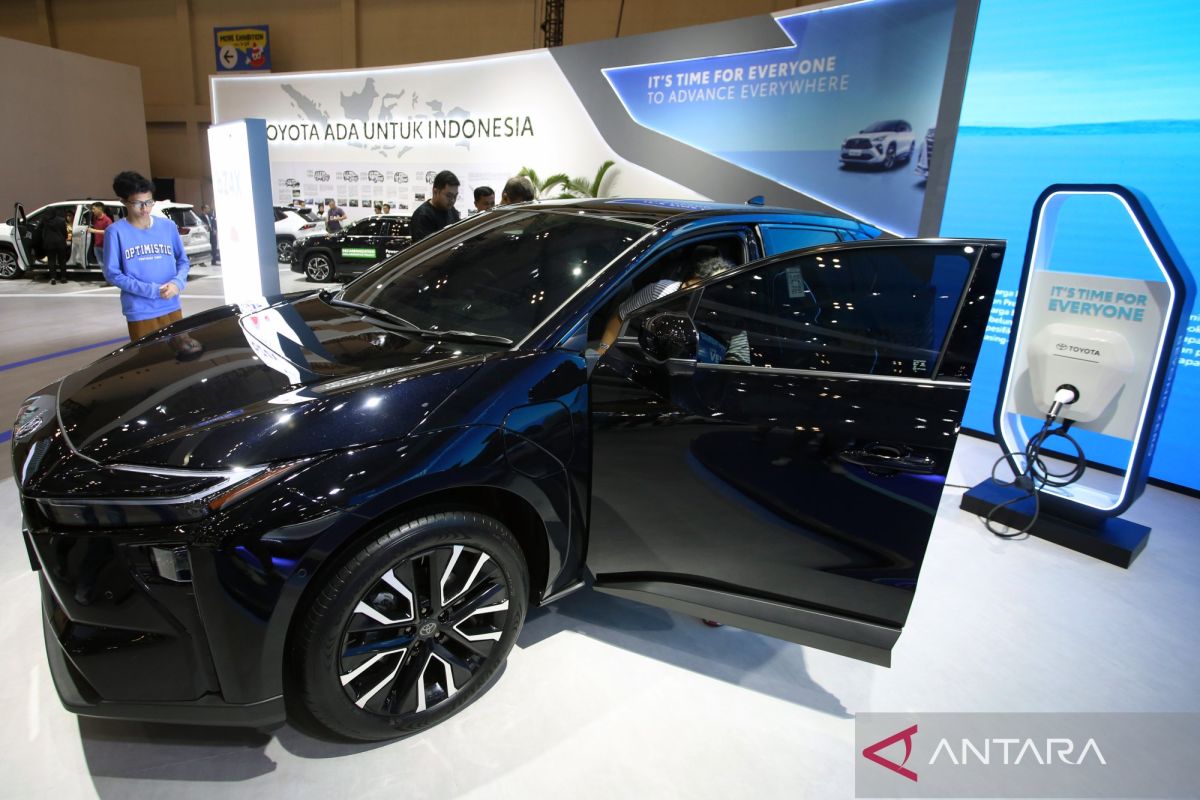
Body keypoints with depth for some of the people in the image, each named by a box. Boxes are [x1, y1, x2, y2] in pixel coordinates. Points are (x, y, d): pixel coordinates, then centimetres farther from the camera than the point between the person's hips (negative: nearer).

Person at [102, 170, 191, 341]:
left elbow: (183, 260, 11)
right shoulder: (116, 231, -5)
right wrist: (152, 290, -16)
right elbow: (112, 274, -5)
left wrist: (177, 282, -11)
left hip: (172, 308, 3)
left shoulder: (168, 226, 4)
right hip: (140, 313, -3)